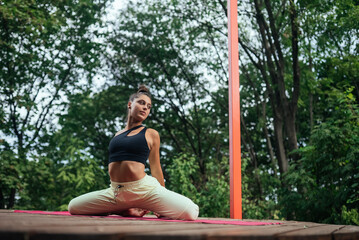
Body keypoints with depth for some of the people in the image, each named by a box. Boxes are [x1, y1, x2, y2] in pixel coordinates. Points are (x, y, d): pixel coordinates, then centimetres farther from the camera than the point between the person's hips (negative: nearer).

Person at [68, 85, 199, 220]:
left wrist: (163, 203, 6)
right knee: (73, 207, 0)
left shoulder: (151, 134, 7)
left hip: (144, 189, -4)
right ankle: (124, 210, 8)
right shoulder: (118, 135, 17)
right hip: (115, 192, 4)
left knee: (190, 213, -23)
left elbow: (155, 168, 7)